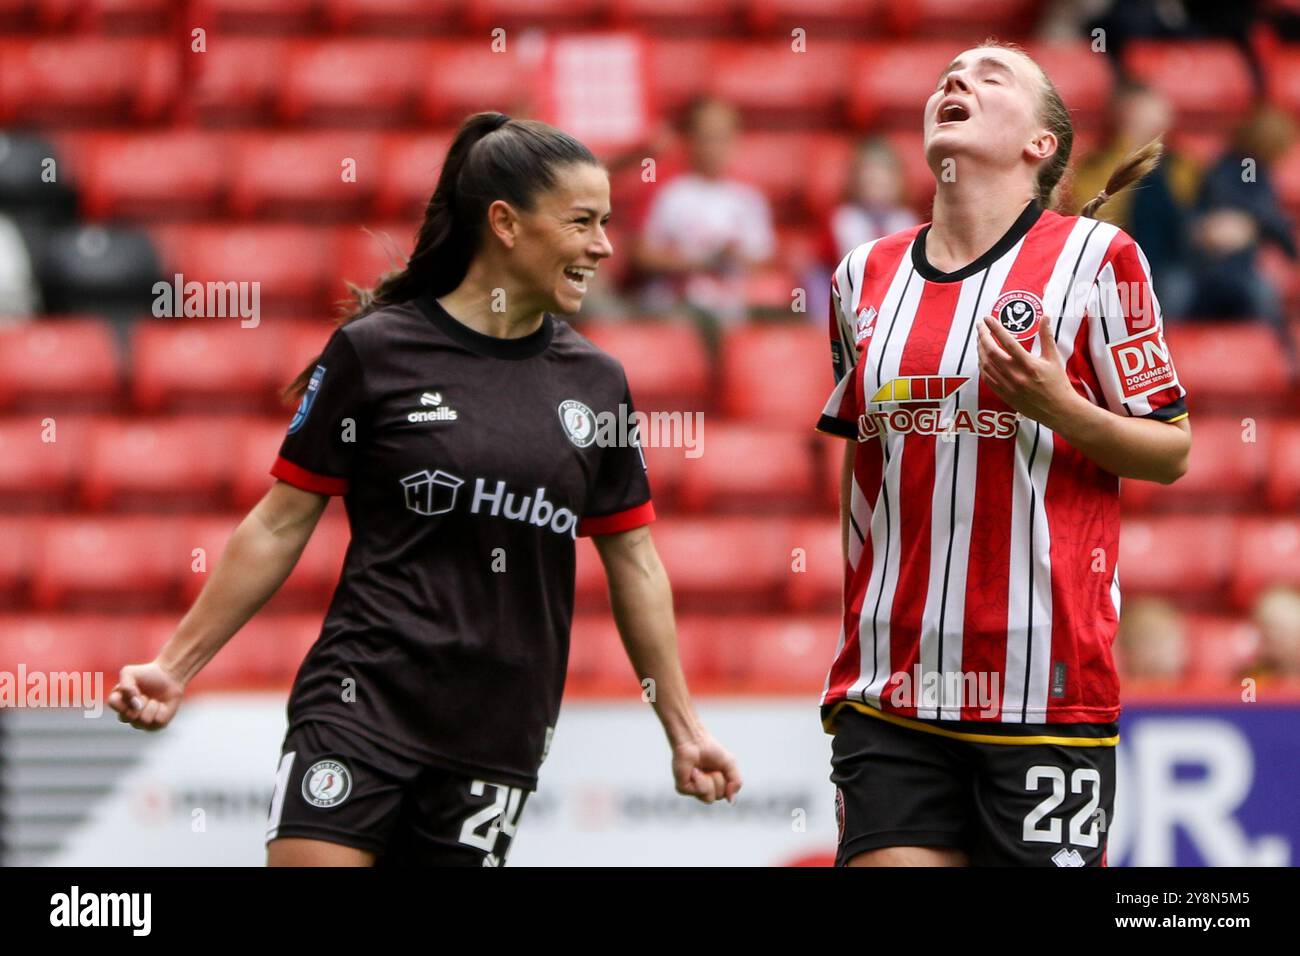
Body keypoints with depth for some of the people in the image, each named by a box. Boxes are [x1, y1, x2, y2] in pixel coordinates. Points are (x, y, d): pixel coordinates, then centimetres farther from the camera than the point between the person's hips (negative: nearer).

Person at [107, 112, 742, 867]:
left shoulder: (596, 382, 9)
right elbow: (280, 527, 3)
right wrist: (174, 668, 1)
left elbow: (633, 562, 16)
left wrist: (684, 727, 15)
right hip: (362, 710, -3)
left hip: (498, 740, 3)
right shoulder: (374, 351, -2)